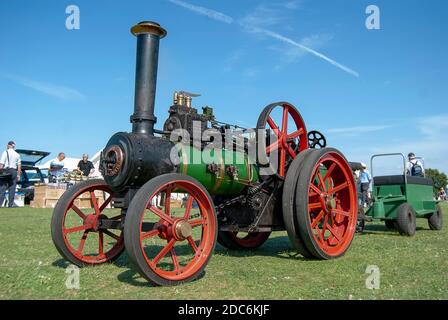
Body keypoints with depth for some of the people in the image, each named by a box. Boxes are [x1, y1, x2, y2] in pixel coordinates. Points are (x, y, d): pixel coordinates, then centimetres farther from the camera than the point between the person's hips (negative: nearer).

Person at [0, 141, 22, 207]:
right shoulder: (17, 154, 10)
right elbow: (19, 166, 8)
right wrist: (18, 175, 12)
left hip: (6, 171, -3)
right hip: (14, 171, 3)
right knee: (12, 189, 3)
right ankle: (10, 204, 2)